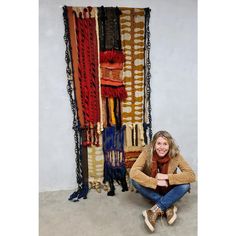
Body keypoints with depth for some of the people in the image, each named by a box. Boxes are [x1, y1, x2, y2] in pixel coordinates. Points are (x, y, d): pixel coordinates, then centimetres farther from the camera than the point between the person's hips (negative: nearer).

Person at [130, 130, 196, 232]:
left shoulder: (175, 155, -22)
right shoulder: (147, 152, -24)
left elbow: (191, 175, -25)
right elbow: (133, 172, -33)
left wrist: (167, 177, -32)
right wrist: (156, 182, -37)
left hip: (168, 190, 0)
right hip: (151, 188, 0)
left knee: (185, 185, -28)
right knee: (135, 180, -29)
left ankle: (155, 210, -28)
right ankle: (169, 206, -26)